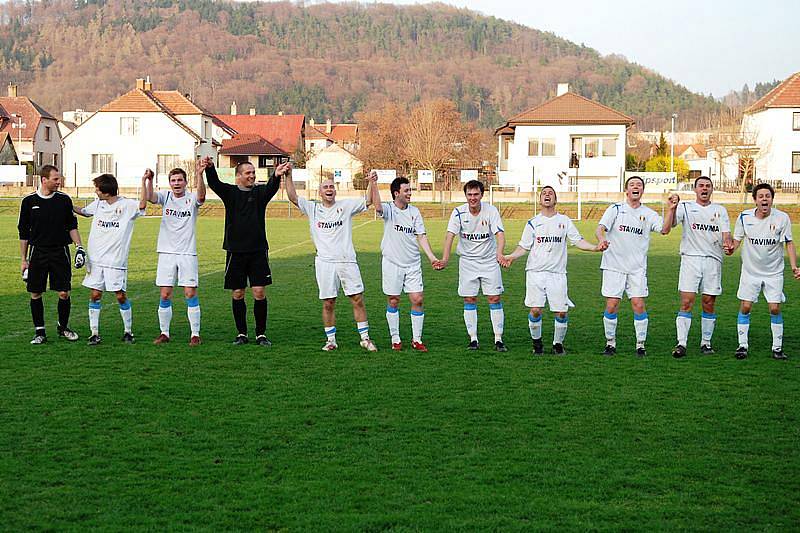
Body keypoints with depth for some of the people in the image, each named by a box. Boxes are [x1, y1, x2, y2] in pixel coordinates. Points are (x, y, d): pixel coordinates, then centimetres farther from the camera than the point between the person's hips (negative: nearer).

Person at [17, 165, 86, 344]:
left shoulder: (64, 200, 3)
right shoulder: (29, 201, 1)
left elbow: (72, 226, 11)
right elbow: (23, 233, 6)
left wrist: (79, 246, -4)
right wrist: (24, 260, 4)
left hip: (60, 252, 0)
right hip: (38, 253, 0)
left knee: (64, 292, -1)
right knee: (36, 294, 2)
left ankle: (63, 327, 18)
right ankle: (39, 332, 13)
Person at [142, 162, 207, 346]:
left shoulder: (192, 199, -2)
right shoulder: (165, 196, 4)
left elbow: (201, 196, -25)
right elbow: (149, 197, -15)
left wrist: (199, 174, -42)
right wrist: (149, 180, -36)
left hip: (188, 253, -2)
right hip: (166, 253, 2)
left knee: (190, 293, -3)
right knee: (165, 295, 4)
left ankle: (195, 334, 4)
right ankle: (164, 333, 14)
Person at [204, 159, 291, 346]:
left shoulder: (260, 192, 4)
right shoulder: (230, 192, 4)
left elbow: (271, 188, -17)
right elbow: (214, 183, -13)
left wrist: (276, 176, -41)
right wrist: (210, 168, -35)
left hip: (258, 251, 0)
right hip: (235, 251, 0)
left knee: (259, 292, -3)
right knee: (237, 293, 5)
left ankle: (261, 334, 7)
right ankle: (241, 334, 16)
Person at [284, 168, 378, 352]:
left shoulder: (346, 206, 7)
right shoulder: (312, 208, 8)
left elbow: (368, 201, 6)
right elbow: (293, 197, 1)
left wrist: (371, 184, -8)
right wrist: (288, 176, -9)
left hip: (347, 261, 0)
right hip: (325, 263, 0)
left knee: (358, 300, -1)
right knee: (328, 304, 3)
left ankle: (365, 338, 8)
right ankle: (331, 340, 14)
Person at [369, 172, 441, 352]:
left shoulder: (414, 212, 5)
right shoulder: (388, 209, -6)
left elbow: (421, 236, 5)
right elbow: (377, 205, -29)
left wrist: (431, 257, -6)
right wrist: (373, 184, -45)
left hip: (413, 264, 3)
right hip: (392, 263, -3)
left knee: (418, 300, -1)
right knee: (393, 301, 4)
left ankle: (417, 340, 9)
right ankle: (395, 339, 16)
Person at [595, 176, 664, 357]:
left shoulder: (648, 214, 7)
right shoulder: (615, 209, 2)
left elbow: (664, 229, -7)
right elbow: (600, 228, -8)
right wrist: (601, 239, -31)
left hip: (637, 268, 1)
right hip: (613, 265, -1)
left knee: (639, 305, -5)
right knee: (611, 306, -2)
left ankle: (640, 345, 7)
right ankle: (610, 344, 12)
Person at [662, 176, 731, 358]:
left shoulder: (720, 210, 13)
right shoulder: (685, 207, 7)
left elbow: (726, 234, 4)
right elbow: (666, 229, -4)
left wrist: (727, 243, -19)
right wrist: (672, 208, -17)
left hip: (713, 260, 2)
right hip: (690, 259, -2)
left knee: (709, 303, 4)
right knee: (687, 302, -10)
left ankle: (706, 343, 15)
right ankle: (681, 344, -10)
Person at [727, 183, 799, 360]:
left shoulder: (782, 218, -10)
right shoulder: (744, 217, -8)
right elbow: (737, 239, 2)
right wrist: (731, 248, -21)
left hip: (774, 272, -1)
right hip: (750, 271, 1)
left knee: (775, 308, -4)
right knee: (745, 307, -2)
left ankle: (777, 348, 9)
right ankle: (743, 345, 10)